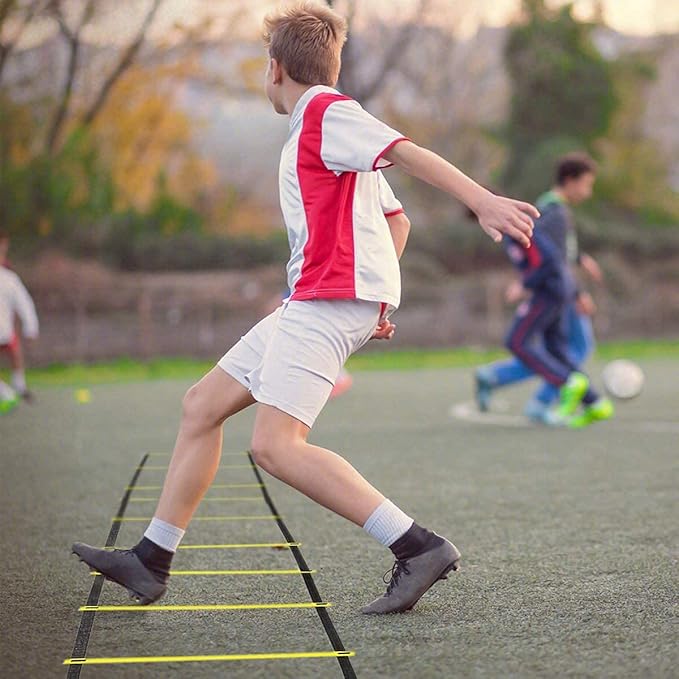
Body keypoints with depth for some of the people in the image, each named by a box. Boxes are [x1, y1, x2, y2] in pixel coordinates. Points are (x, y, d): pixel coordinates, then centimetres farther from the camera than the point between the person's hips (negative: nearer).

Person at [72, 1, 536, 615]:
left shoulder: (326, 112, -6)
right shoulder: (317, 126, 25)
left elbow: (410, 153, -20)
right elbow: (394, 218, 27)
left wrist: (484, 202, -31)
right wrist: (377, 298, 20)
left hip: (331, 301, -11)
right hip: (310, 304, 11)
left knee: (275, 445, -21)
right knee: (202, 405, 13)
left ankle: (419, 549, -24)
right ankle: (151, 561, 20)